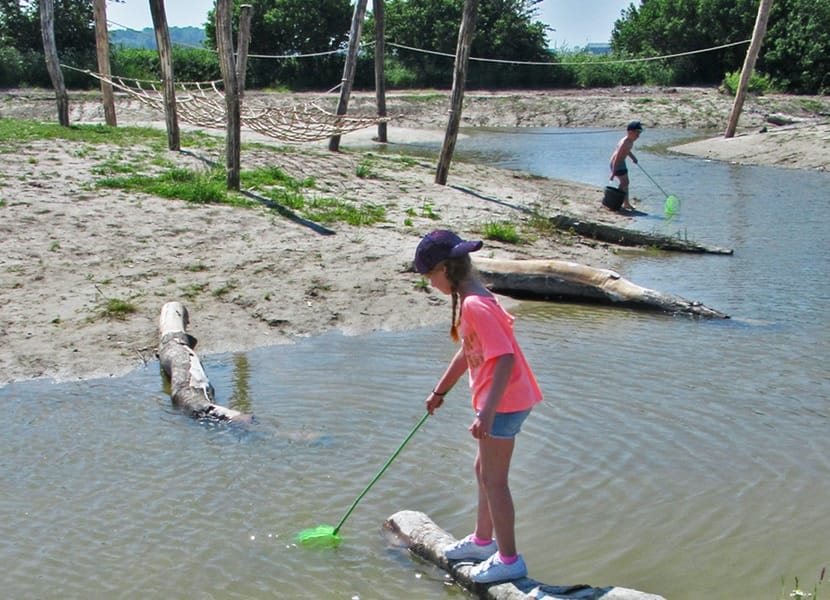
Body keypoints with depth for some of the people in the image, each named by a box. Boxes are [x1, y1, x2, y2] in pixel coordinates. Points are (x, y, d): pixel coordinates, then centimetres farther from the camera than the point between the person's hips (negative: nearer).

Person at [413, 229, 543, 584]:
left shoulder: (474, 305, -23)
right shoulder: (471, 299, 9)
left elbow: (505, 358, -29)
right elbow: (468, 351, 21)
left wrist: (487, 413, -31)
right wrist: (440, 391, 28)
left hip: (503, 402, -10)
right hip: (500, 401, 10)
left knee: (494, 479, 2)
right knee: (484, 470, 22)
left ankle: (508, 559, 15)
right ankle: (483, 540, 38)